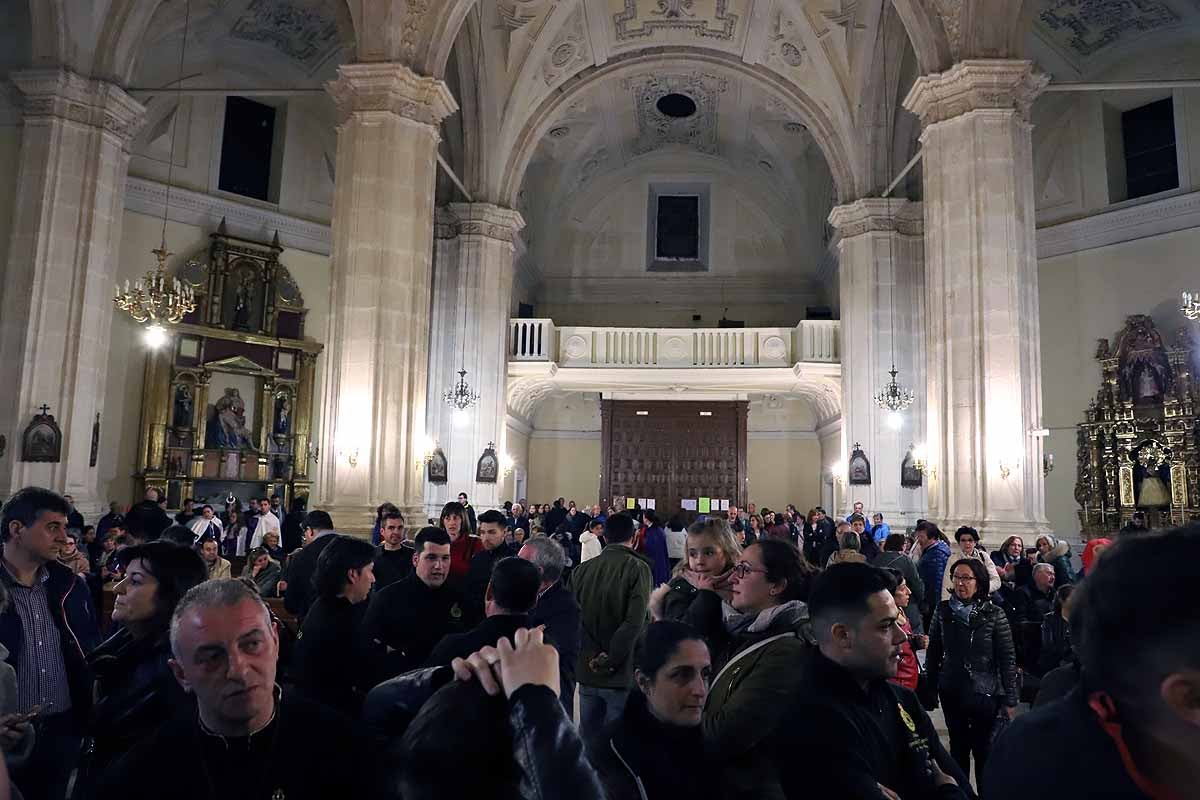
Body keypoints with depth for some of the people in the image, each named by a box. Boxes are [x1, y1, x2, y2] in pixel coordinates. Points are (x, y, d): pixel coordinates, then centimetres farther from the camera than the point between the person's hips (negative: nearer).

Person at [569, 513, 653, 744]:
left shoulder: (581, 570, 4)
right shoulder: (638, 568, -9)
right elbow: (634, 622, -17)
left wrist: (593, 656, -5)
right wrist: (609, 662, -11)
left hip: (587, 673, 5)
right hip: (621, 673, -4)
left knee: (587, 737, 17)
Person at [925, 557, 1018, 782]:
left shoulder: (994, 614, -10)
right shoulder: (943, 610, -3)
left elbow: (1007, 658, -7)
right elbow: (934, 651, 3)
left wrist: (1010, 700, -8)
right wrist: (930, 687, 2)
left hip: (984, 692, -2)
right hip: (951, 691, 2)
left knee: (983, 748, 10)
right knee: (958, 746, 16)